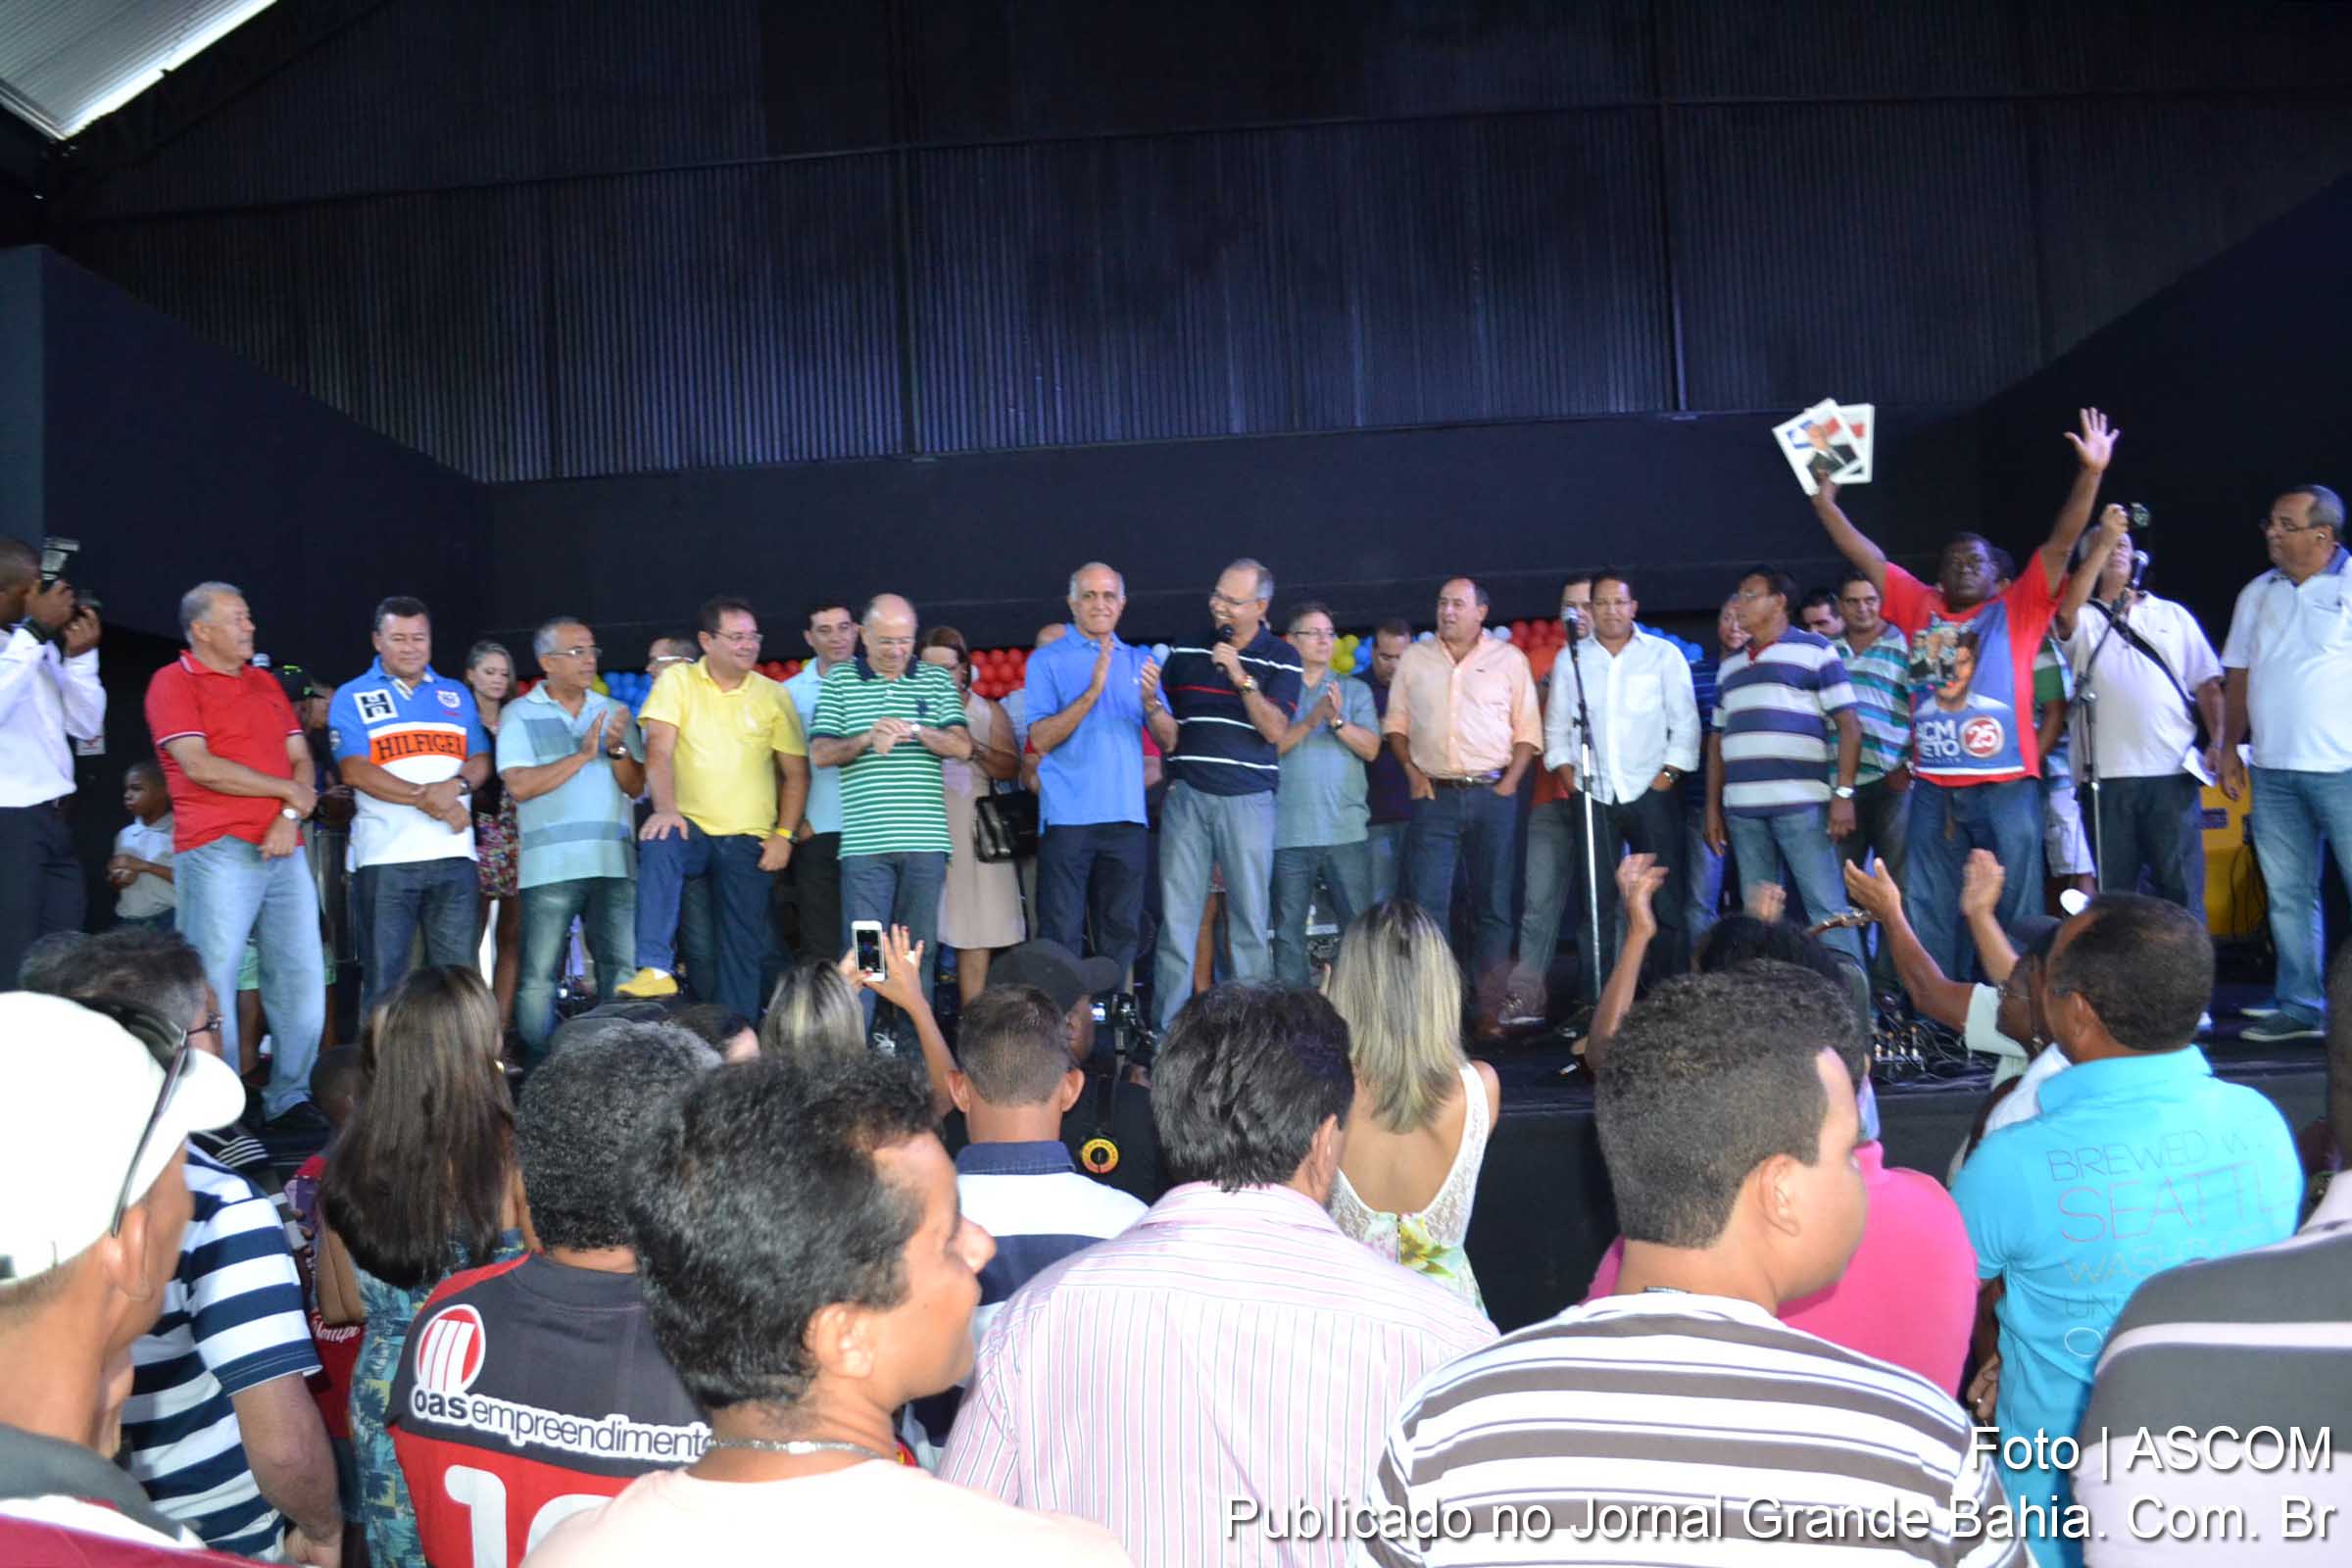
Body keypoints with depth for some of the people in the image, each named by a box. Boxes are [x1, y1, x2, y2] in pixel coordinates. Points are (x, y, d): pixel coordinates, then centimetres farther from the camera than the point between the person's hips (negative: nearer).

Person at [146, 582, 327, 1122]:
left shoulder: (266, 683, 19)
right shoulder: (174, 682, -1)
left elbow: (301, 759, 14)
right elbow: (200, 767, -12)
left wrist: (290, 818, -4)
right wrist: (286, 790, -5)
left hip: (282, 849, 6)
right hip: (218, 852, -6)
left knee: (301, 976, 5)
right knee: (212, 981, -5)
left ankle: (290, 1094, 16)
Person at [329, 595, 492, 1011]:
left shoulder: (457, 694, 17)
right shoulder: (352, 697, 6)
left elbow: (480, 761, 11)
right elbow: (355, 771, -7)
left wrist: (456, 786, -12)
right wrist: (425, 798, -15)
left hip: (453, 853, 3)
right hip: (384, 856, -3)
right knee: (384, 980, 1)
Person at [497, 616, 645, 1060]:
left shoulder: (614, 712, 14)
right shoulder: (519, 714, 4)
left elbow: (636, 786, 9)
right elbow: (519, 786, -9)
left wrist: (617, 750, -9)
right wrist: (582, 755, -10)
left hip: (614, 863, 3)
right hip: (549, 867, -3)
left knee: (621, 972, 4)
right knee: (538, 980, -1)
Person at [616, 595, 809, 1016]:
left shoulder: (773, 695, 7)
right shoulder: (678, 681, 3)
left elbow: (796, 773, 8)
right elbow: (659, 751, -8)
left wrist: (784, 834, -2)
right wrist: (665, 808, -23)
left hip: (748, 839, 2)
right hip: (690, 825, -2)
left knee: (744, 947, 2)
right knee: (659, 847, -35)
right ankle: (655, 970, -36)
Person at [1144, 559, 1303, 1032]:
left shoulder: (1280, 657, 3)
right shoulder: (1185, 653, 9)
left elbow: (1276, 731, -7)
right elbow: (1168, 739, 9)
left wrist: (1242, 678, -15)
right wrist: (1152, 706, -11)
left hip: (1248, 801, -1)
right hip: (1186, 797, 2)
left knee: (1251, 921, 3)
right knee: (1176, 918, 0)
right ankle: (1166, 1029, 6)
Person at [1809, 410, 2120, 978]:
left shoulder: (2018, 609, 6)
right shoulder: (1920, 608, 13)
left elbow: (2062, 544, -3)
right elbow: (1868, 559, 15)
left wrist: (2090, 473, -12)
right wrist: (1826, 504, 12)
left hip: (2005, 785, -3)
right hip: (1933, 787, 3)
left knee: (2015, 909, 3)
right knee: (1928, 912, 8)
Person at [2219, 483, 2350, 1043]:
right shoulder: (2257, 594, 13)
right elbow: (2238, 677, 16)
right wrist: (2229, 748, 11)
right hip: (2272, 770, 5)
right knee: (2288, 895, 10)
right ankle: (2299, 1008, 18)